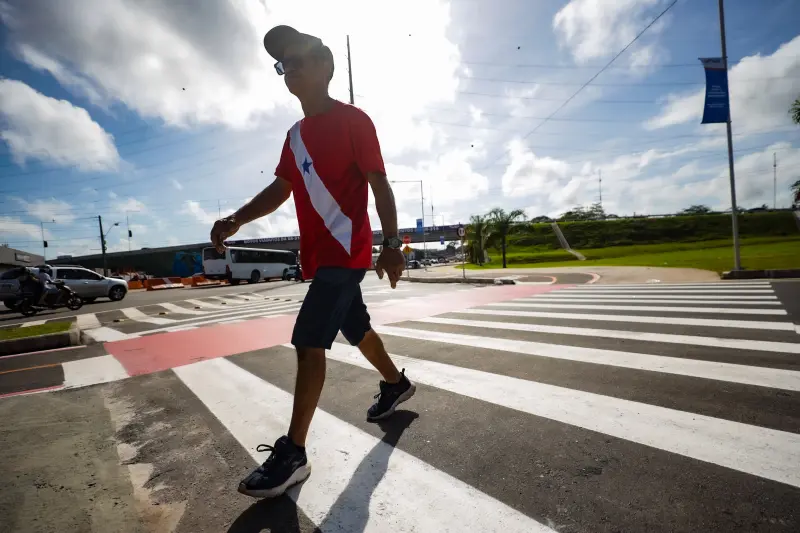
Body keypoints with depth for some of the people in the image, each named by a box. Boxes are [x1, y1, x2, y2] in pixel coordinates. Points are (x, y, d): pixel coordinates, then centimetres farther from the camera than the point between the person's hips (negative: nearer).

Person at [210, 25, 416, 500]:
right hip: (320, 255, 9)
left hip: (346, 252, -8)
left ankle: (293, 454, 1)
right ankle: (397, 383, 43)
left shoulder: (353, 120, -5)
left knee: (309, 342, -12)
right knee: (356, 328, 20)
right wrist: (235, 220, 3)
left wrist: (392, 243, -19)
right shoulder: (296, 134, 18)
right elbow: (281, 189, 16)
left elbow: (380, 184, -10)